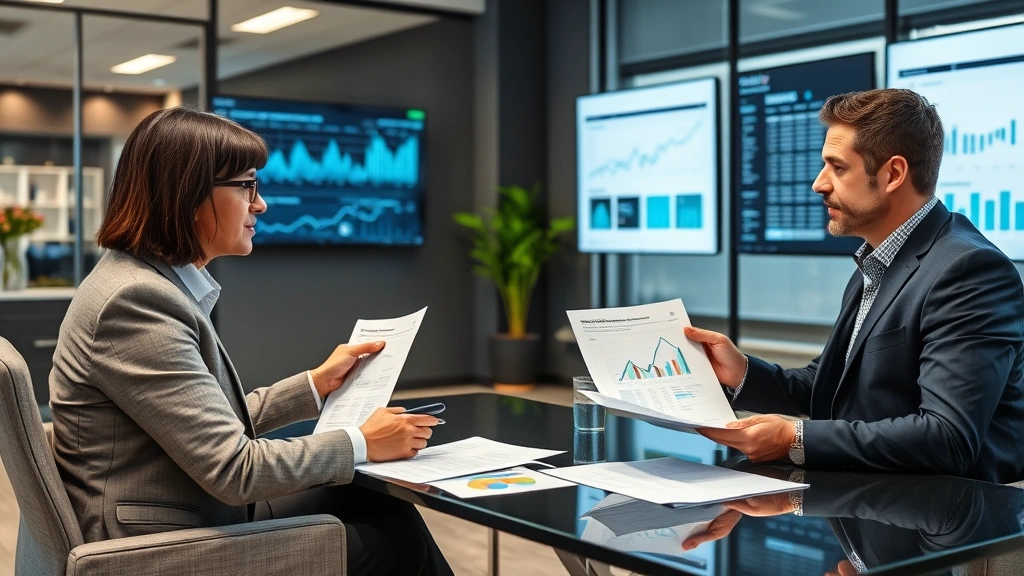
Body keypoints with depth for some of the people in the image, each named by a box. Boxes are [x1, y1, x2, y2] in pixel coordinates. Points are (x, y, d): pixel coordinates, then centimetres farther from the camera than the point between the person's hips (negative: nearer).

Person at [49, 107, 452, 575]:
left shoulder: (156, 281, 6)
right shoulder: (137, 301, -23)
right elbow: (235, 470, -25)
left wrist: (316, 384, 11)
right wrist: (362, 444, -13)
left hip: (190, 523, 9)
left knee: (375, 504, 7)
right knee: (398, 537, -1)